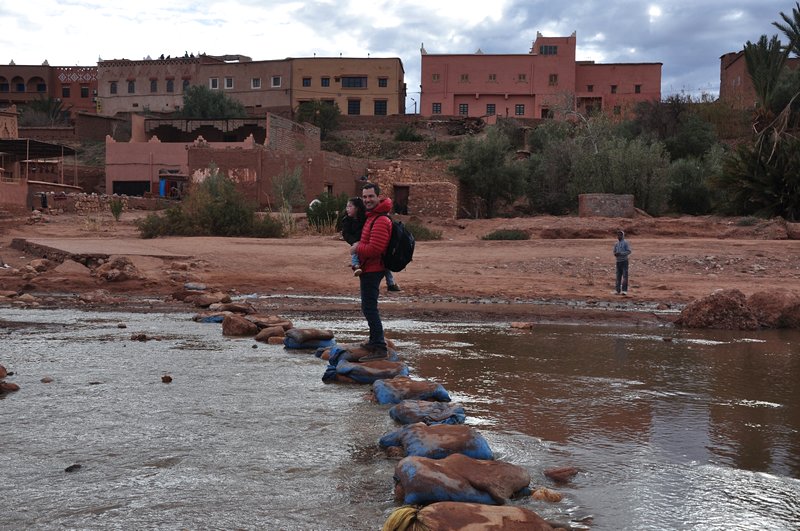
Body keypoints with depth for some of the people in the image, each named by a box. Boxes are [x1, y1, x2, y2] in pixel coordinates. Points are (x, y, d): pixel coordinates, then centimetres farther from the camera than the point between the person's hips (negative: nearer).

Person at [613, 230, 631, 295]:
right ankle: (617, 290, 9)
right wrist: (615, 254, -3)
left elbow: (629, 251, -9)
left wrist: (621, 253, -18)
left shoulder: (625, 242, -4)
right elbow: (614, 251, 21)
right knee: (618, 275, 6)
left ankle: (624, 290, -8)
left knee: (625, 275, -7)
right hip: (618, 261, 5)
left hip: (624, 261, -5)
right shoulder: (616, 244, 12)